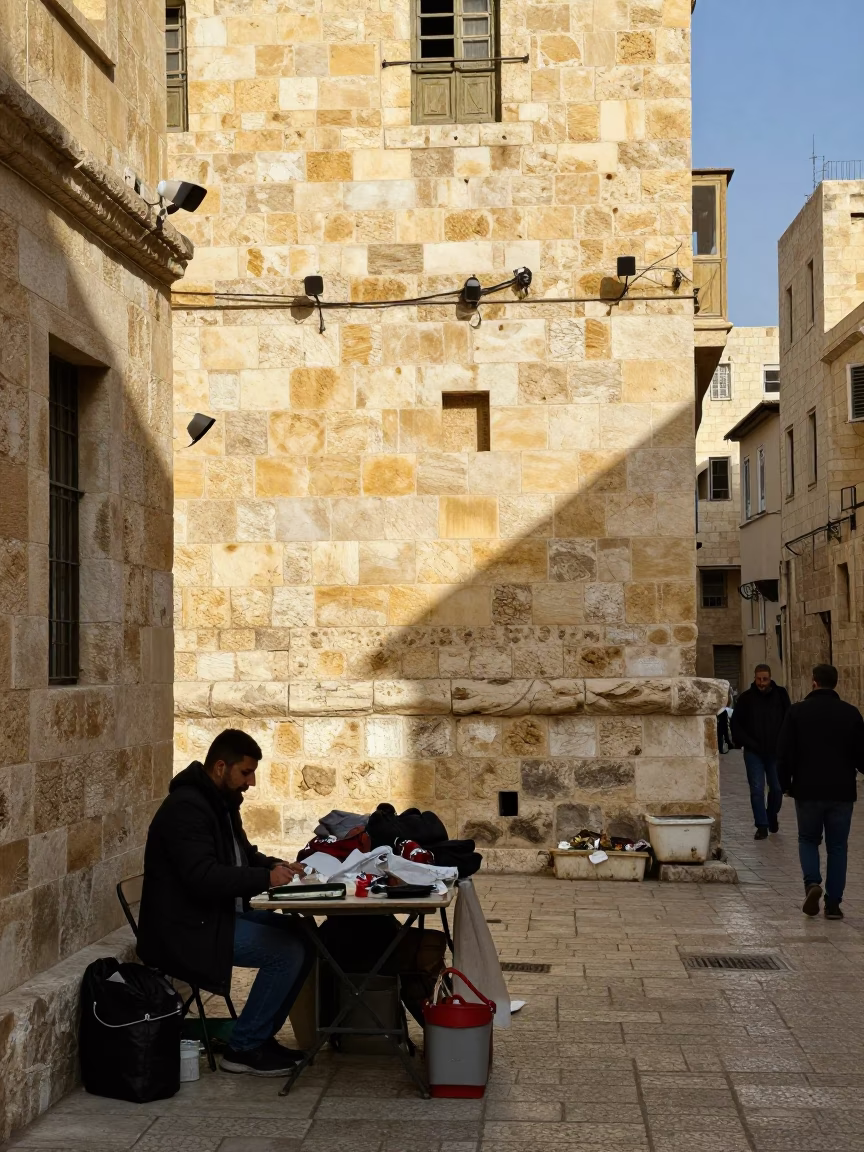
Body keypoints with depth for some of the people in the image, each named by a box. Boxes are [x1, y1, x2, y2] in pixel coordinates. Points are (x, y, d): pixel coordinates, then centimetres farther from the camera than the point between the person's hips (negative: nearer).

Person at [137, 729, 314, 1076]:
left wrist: (276, 865, 2)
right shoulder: (186, 807, -21)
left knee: (302, 934, 1)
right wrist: (265, 878, -28)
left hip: (221, 913, 10)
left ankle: (260, 1034, 10)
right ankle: (243, 1048, -5)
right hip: (188, 927, -10)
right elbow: (203, 877, -30)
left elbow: (242, 853, 22)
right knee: (288, 951, -19)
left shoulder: (221, 801, 11)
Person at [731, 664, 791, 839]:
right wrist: (749, 744, -9)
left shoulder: (780, 695, -1)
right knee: (757, 790, -3)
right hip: (754, 752, -1)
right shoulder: (746, 698, -3)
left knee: (777, 788, 9)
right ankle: (762, 826, 4)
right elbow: (736, 725, 0)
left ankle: (772, 817, 34)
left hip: (776, 752, 1)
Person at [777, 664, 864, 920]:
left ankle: (812, 883, -9)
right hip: (842, 791, 1)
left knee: (808, 840, 15)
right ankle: (833, 904, 6)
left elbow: (784, 753, -5)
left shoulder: (797, 711, -5)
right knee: (837, 846, 9)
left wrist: (785, 783, 8)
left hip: (808, 790, -1)